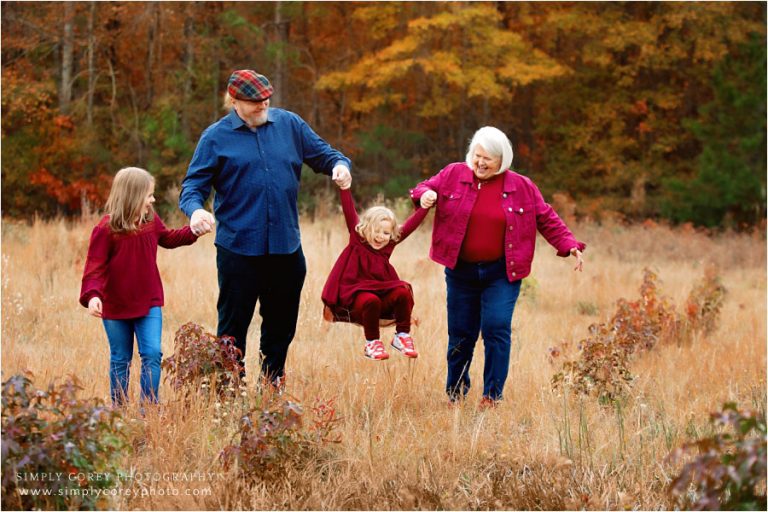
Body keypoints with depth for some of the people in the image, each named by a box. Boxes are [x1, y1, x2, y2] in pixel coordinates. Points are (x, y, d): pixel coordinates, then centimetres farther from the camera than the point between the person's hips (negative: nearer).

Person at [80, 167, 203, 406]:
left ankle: (149, 406, -1)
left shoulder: (152, 221, 2)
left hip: (149, 304, 4)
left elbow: (168, 238, 25)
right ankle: (119, 409, 20)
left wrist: (193, 231, 18)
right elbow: (95, 267, -19)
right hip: (116, 307, -4)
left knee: (152, 354, -8)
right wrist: (92, 294, -33)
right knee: (120, 360, 9)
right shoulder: (106, 229, -17)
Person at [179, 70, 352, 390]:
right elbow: (194, 185, -3)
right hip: (238, 249, -3)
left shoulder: (289, 124, 7)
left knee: (282, 324, 15)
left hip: (286, 247, 4)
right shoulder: (216, 137, -1)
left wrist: (339, 165, -10)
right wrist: (196, 209, -25)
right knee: (233, 325, 0)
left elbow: (322, 154, 14)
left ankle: (273, 387, 30)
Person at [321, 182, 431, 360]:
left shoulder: (388, 245, 7)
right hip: (356, 296, -4)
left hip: (382, 294, 4)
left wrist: (425, 206, -3)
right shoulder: (357, 239, -1)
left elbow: (410, 225, 5)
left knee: (403, 292, -22)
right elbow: (349, 213, -11)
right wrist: (344, 188, -20)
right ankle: (371, 344, -17)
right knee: (371, 301, -35)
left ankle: (402, 336, -7)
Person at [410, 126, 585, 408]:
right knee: (460, 333, 7)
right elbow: (425, 188, 11)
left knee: (497, 329, -12)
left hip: (501, 273, -1)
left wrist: (569, 245, -7)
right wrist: (424, 194, -14)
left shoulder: (521, 187, 1)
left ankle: (492, 395, -2)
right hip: (461, 271, 1)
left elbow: (547, 220, 5)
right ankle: (455, 393, 23)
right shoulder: (453, 175, 1)